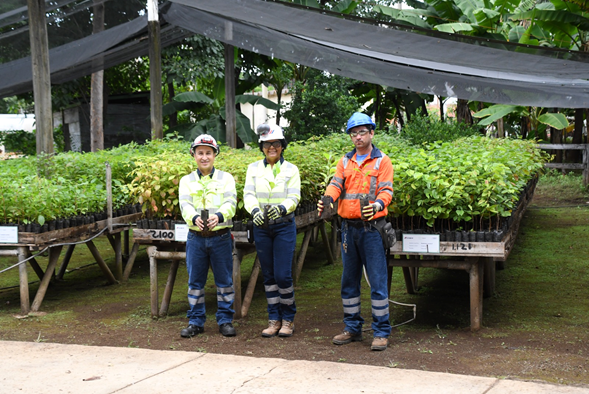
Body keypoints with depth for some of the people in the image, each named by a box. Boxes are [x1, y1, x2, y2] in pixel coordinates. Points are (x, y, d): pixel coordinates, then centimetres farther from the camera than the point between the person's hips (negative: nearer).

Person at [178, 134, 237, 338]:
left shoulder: (226, 178, 6)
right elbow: (185, 205, -6)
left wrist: (218, 216, -30)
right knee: (195, 281, 6)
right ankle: (196, 321, 17)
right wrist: (194, 218, -29)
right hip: (196, 238, 1)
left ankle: (225, 320, 15)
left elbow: (230, 203, -8)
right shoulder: (186, 181, 9)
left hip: (221, 237, -1)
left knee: (224, 281, 4)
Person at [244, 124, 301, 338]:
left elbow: (294, 198, -8)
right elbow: (248, 194, -5)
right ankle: (274, 320, 18)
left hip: (284, 226, -2)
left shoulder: (291, 170, 1)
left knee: (283, 275, -7)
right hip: (261, 226, 3)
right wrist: (255, 210, -27)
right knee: (269, 275, 8)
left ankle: (288, 319, 9)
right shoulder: (253, 168, 6)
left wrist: (281, 208, -31)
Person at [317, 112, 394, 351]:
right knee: (349, 280, 11)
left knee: (377, 280, -4)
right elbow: (336, 184, 0)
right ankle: (352, 328, 22)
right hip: (348, 226, 5)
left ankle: (381, 332, 3)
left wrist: (378, 204, -30)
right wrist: (327, 198, -22)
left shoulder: (382, 161, 1)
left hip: (372, 227, -5)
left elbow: (386, 190, -9)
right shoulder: (345, 161, 13)